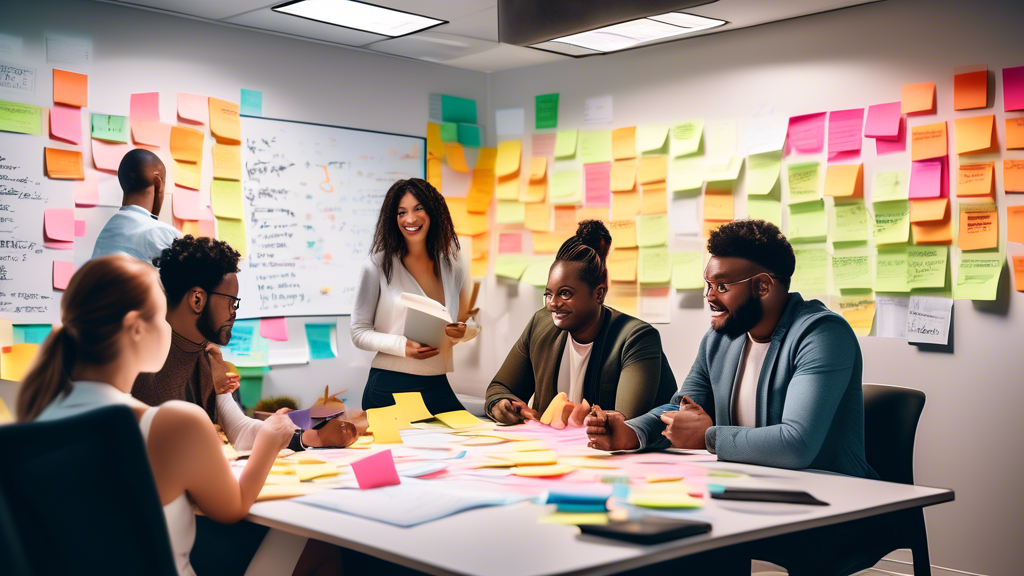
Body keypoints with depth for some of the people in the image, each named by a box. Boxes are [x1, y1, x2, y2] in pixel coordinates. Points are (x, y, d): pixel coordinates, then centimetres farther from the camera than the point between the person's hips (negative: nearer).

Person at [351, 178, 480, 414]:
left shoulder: (452, 266, 8)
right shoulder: (379, 264, -2)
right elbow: (359, 332, -3)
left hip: (438, 387, 3)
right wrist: (402, 345, -20)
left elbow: (471, 324, 17)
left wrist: (462, 332, -7)